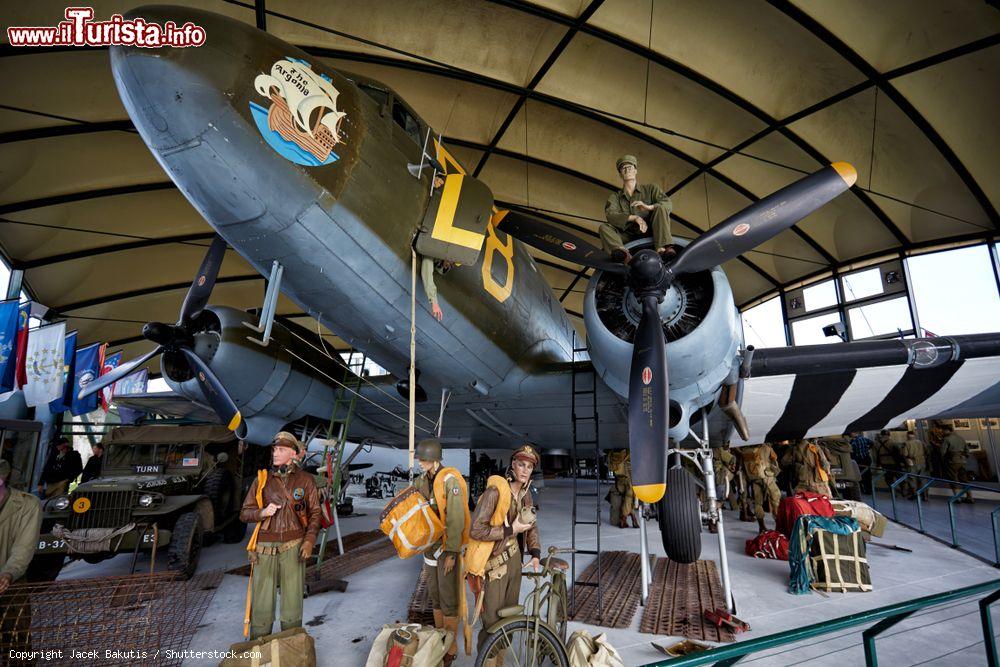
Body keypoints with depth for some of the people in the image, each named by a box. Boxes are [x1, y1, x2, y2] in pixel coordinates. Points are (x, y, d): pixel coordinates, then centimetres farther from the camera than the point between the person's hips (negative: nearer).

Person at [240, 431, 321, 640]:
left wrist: (309, 539, -7)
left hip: (293, 546, -1)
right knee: (261, 600, 5)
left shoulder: (305, 480, 2)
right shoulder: (262, 480, 6)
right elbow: (244, 513, 9)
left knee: (292, 598, 5)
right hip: (265, 547, 1)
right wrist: (263, 512, -11)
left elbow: (315, 512, 5)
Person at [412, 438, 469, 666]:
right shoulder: (421, 481, 2)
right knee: (434, 596, 18)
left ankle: (451, 649, 18)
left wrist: (451, 553, -18)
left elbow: (456, 519, -20)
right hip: (430, 545, 7)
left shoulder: (450, 480, -19)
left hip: (448, 546, -7)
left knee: (448, 599, 3)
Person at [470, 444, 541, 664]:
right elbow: (476, 530, -28)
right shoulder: (495, 491, -22)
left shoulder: (525, 493, 3)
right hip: (495, 564, -7)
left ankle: (500, 661, 39)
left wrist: (535, 554, 2)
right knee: (492, 623, 1)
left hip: (515, 560, 8)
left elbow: (531, 526, 16)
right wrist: (511, 530, -23)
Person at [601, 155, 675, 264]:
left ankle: (662, 249, -41)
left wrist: (648, 207, -20)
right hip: (628, 238, 1)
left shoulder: (650, 188, 18)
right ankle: (623, 252, -52)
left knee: (661, 208, -20)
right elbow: (610, 215, -5)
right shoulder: (615, 197, 18)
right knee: (604, 228, -19)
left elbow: (668, 204, 2)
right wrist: (634, 217, -22)